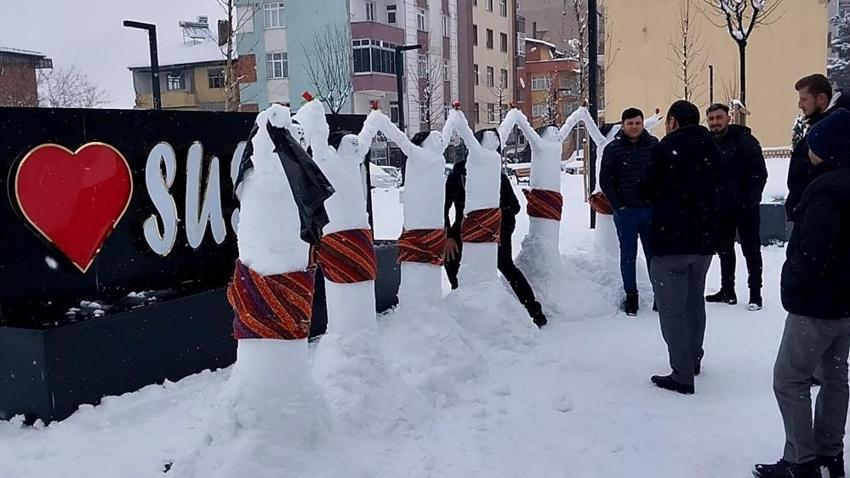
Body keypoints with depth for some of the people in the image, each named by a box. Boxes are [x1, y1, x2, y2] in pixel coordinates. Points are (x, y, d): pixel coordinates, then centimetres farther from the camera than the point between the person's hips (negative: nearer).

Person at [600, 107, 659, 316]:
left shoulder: (654, 145, 2)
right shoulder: (613, 149, -2)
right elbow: (605, 181, 0)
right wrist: (618, 206, -5)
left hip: (651, 209, 1)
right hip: (625, 212, -1)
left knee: (654, 253, 8)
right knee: (628, 255, 7)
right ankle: (631, 295, 16)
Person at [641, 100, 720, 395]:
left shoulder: (665, 148, -12)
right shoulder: (711, 149, 8)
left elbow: (649, 192, -8)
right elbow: (716, 190, 12)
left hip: (671, 239, -7)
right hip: (704, 238, 7)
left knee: (672, 307, -1)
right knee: (695, 301, 21)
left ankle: (682, 375, -1)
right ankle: (694, 359, 34)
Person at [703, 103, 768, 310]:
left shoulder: (745, 140, -10)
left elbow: (759, 173, -13)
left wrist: (750, 200, -18)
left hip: (745, 208, -6)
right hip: (721, 208, 6)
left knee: (751, 250, 1)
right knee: (724, 249, 14)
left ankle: (755, 293, 8)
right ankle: (727, 291, 25)